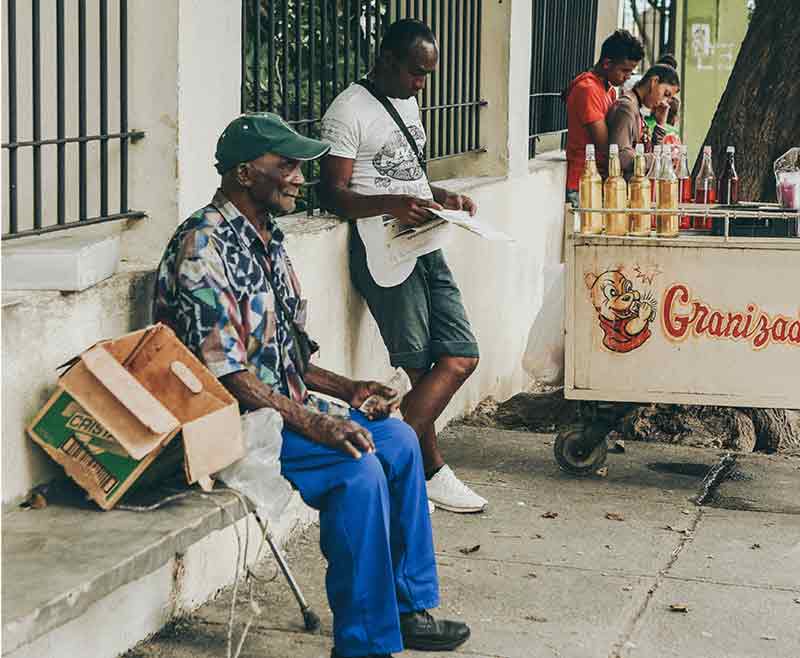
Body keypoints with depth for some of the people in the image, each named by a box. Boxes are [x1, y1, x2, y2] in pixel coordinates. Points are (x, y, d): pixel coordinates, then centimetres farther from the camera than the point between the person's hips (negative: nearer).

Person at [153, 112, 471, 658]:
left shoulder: (268, 239, 12)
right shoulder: (204, 248, -19)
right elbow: (225, 374, -24)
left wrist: (346, 389, 8)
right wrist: (310, 423, -25)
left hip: (283, 402, 10)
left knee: (399, 440, 5)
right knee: (358, 468, -25)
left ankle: (408, 607, 14)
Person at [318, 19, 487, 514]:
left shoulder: (407, 103, 18)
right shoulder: (350, 111, -9)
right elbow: (334, 194, -14)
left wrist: (444, 197, 10)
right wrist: (393, 205, -27)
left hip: (424, 247, 9)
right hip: (383, 252, -9)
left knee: (461, 357, 3)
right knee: (420, 369, -4)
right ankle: (432, 472, 8)